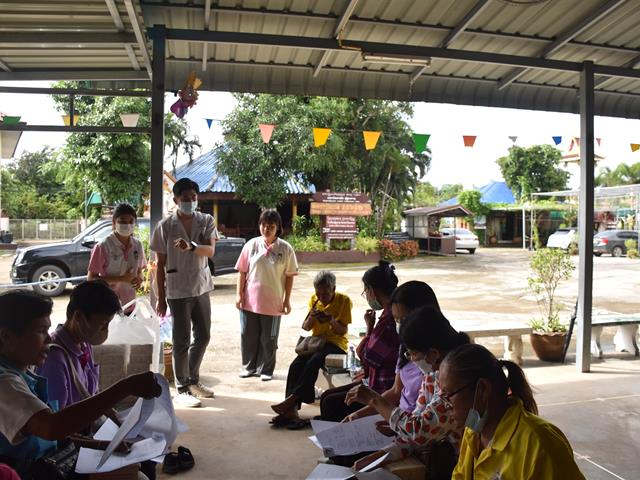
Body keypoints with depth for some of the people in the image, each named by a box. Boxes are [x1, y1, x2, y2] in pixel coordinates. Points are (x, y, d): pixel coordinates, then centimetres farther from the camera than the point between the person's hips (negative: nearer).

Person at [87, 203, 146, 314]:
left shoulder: (137, 245, 4)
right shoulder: (103, 247, -12)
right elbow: (91, 278, -11)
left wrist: (139, 279, -8)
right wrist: (121, 279, -20)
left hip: (129, 306, 5)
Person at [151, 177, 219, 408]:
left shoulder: (207, 221, 0)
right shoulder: (165, 226, -7)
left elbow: (210, 250, -15)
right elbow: (161, 264, -4)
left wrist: (191, 247, -36)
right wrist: (161, 297, -5)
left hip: (202, 287, 4)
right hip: (178, 291, -4)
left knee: (203, 336, 14)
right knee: (182, 341, 1)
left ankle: (193, 380, 34)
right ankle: (182, 389, 15)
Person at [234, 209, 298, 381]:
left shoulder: (285, 249, -5)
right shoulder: (251, 245, -1)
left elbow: (289, 276, -1)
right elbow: (242, 272, 3)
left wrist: (287, 300, -2)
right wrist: (239, 294, -2)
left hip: (273, 302, -1)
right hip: (250, 300, 2)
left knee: (268, 339, 9)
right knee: (248, 336, 12)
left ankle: (266, 370, 26)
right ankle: (249, 367, 31)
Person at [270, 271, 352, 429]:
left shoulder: (344, 300, -6)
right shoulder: (313, 299, 7)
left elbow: (343, 331, -6)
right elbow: (305, 328, 7)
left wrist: (332, 321, -26)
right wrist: (311, 317, -15)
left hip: (336, 343, -4)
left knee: (313, 363, -32)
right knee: (295, 365, -23)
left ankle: (291, 400, -28)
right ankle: (291, 410, -28)